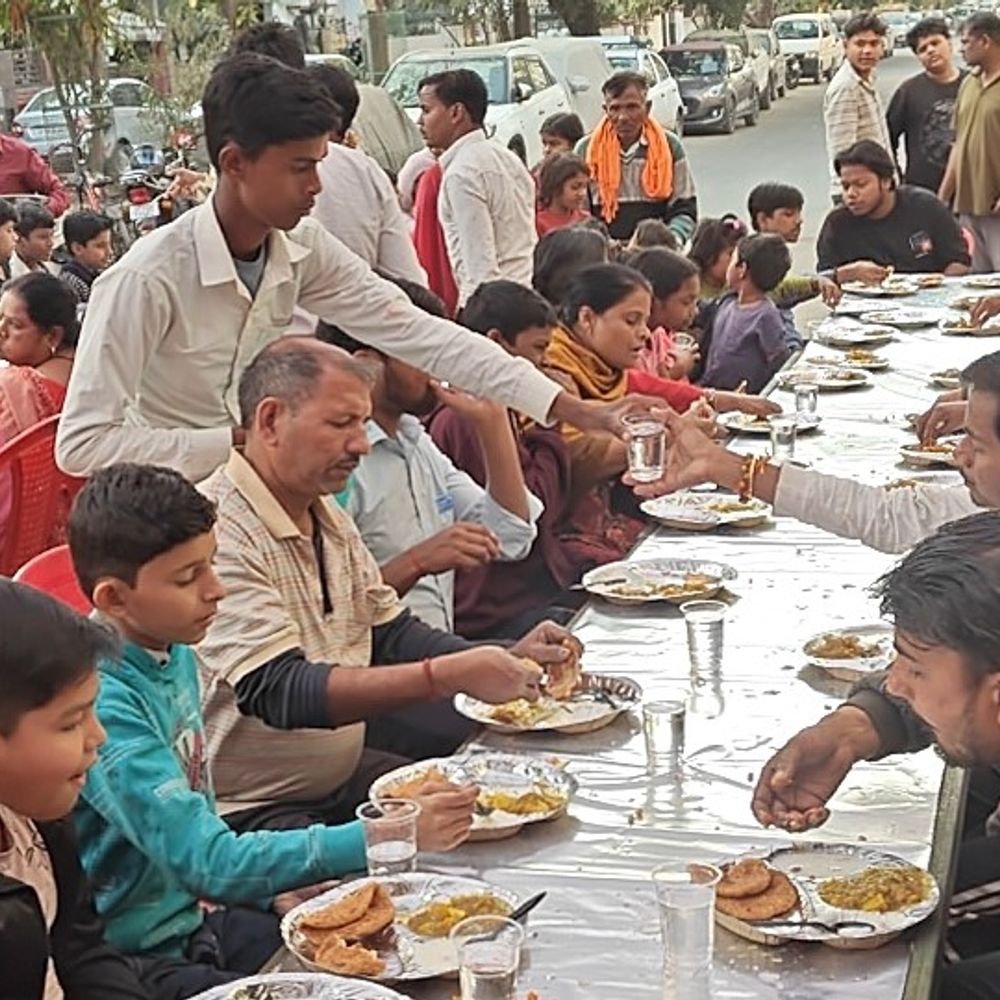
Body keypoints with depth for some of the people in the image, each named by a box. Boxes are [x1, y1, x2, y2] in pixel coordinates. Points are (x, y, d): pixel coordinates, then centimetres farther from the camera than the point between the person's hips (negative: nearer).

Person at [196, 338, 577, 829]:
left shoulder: (328, 517, 12)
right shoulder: (217, 534, -20)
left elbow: (391, 635, 16)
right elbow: (280, 692, -28)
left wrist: (506, 658, -2)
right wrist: (452, 675, -32)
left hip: (344, 776, 9)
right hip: (250, 810, -9)